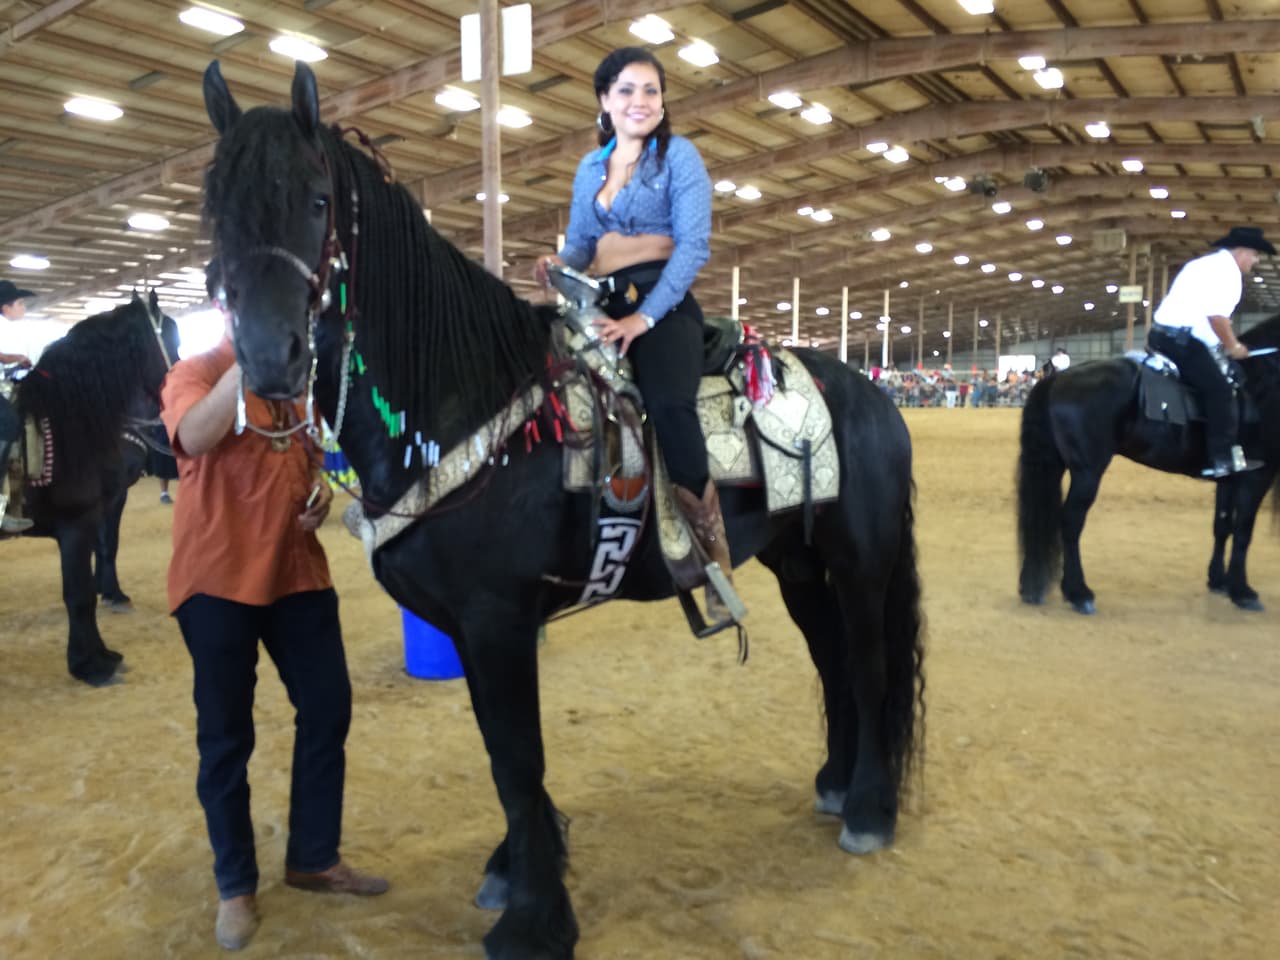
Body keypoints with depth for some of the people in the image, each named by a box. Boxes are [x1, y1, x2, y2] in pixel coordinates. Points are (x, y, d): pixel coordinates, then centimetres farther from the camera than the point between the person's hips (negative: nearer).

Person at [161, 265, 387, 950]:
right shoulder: (192, 375, -8)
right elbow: (196, 438, -30)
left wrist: (320, 492, 1)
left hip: (298, 572, 6)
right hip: (218, 580, -5)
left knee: (328, 710, 10)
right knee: (226, 735, 6)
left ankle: (314, 858, 29)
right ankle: (235, 886, 24)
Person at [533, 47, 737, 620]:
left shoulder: (679, 155, 4)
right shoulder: (590, 168, 18)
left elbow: (693, 245, -7)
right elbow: (580, 244, 18)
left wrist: (644, 317, -19)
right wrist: (556, 265, -7)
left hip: (663, 303, -5)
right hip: (603, 304, 6)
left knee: (667, 405, -30)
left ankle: (711, 537, -15)